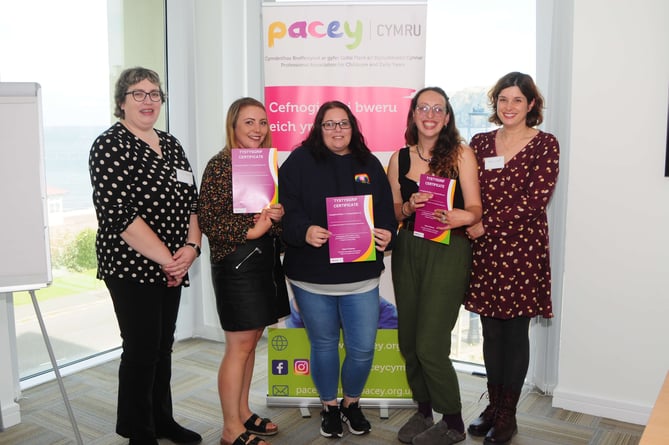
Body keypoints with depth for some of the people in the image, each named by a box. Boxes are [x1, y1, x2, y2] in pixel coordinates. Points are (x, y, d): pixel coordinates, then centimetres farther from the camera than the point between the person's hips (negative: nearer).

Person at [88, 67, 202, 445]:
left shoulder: (170, 144, 11)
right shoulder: (110, 145, -10)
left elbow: (192, 199, 10)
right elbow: (116, 213, -20)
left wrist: (190, 247, -7)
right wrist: (165, 258, -18)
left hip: (172, 267, 7)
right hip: (132, 267, -7)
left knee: (164, 345, 16)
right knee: (142, 349, 1)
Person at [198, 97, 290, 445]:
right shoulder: (220, 165, -10)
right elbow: (207, 220, -14)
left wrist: (278, 214, -4)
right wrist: (251, 231, -19)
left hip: (266, 260, 7)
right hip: (236, 262, -7)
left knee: (251, 340, 14)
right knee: (239, 345, -1)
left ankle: (243, 412, 29)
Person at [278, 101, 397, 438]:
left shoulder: (370, 164, 9)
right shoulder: (299, 161, -1)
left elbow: (386, 210, 7)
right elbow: (287, 208, -10)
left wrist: (386, 234, -13)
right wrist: (304, 231, -28)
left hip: (361, 276, 2)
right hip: (311, 276, -2)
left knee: (363, 348, 5)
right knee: (323, 345, 13)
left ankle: (352, 403, 33)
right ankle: (329, 406, 36)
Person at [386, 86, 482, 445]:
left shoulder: (461, 153, -3)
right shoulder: (400, 158, 8)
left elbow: (475, 208, -6)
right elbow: (391, 211, 10)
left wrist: (463, 217, -28)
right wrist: (409, 206, -11)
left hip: (448, 251, -4)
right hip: (408, 250, 5)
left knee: (429, 344, -6)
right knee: (408, 340, 10)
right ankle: (423, 409, 33)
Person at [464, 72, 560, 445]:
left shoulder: (545, 144, -4)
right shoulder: (480, 143, 8)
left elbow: (536, 199, -14)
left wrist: (486, 225, -14)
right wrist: (468, 225, -9)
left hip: (522, 248, -3)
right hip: (484, 249, 4)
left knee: (516, 333, 6)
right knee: (491, 331, 12)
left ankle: (508, 414, 22)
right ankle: (494, 404, 29)